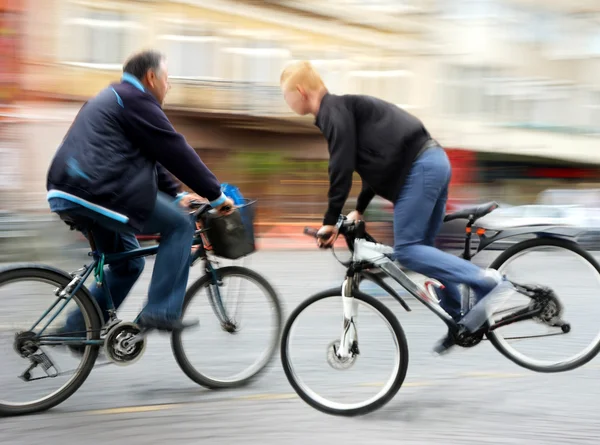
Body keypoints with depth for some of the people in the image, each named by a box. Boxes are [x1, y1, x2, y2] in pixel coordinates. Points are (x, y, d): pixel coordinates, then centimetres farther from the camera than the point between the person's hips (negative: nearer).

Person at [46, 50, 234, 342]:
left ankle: (77, 329, 19)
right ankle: (161, 312, -5)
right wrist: (216, 195, -1)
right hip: (97, 190, -10)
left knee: (128, 263, 21)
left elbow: (150, 155, 30)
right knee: (180, 225, -3)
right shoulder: (136, 99, -4)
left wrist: (175, 195, 26)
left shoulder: (111, 98, 28)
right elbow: (176, 152, -6)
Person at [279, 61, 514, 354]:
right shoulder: (346, 106, 26)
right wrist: (359, 210, 31)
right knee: (419, 249, 13)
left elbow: (342, 167, -14)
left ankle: (488, 281, -19)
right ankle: (461, 321, 14)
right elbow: (377, 161, 30)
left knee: (406, 251, -10)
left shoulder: (333, 110, -5)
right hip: (435, 162, 10)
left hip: (419, 167, -10)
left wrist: (330, 221, -9)